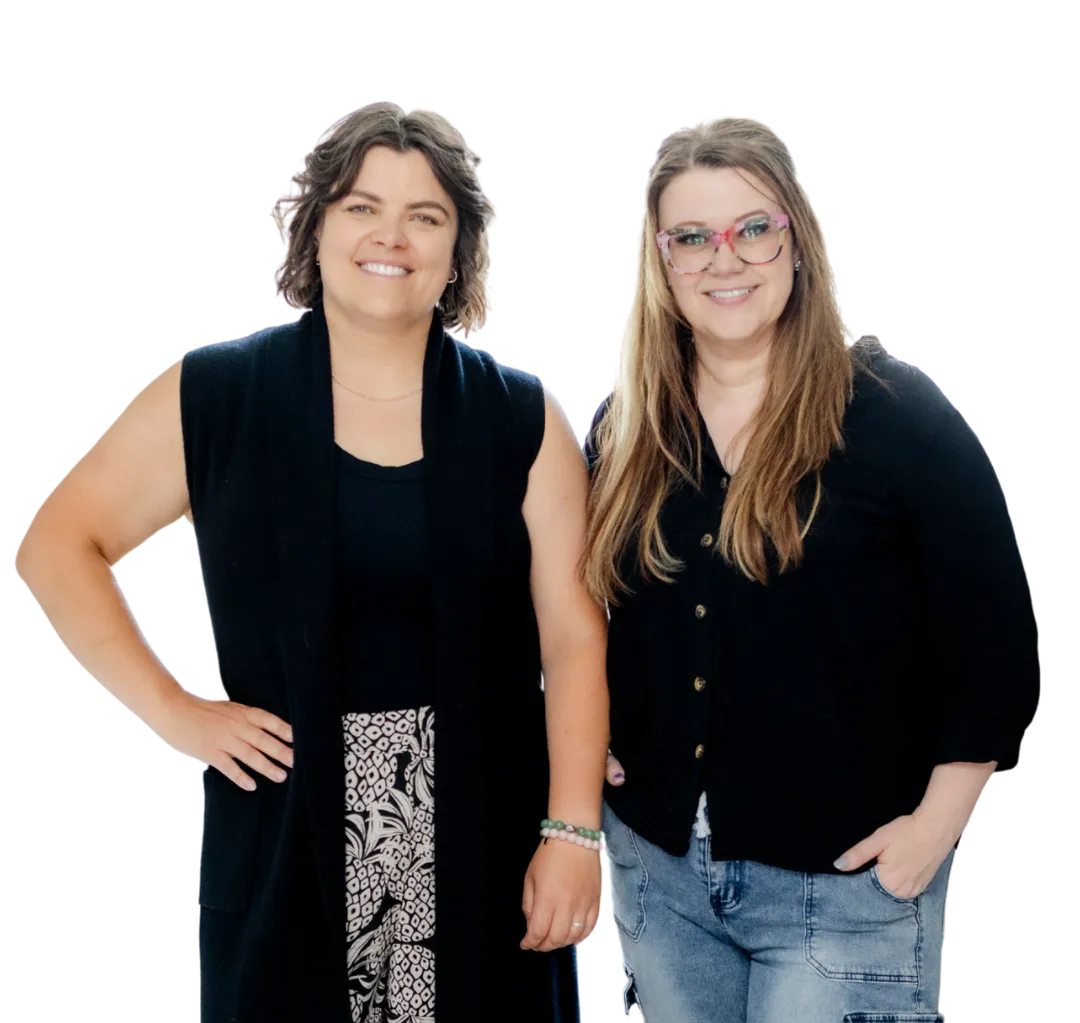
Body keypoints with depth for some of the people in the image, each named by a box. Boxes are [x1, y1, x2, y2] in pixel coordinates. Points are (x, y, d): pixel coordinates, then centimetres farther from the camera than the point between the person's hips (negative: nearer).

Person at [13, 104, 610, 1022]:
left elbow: (573, 634, -3)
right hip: (285, 834, 0)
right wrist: (169, 708, -6)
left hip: (483, 838, 1)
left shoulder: (521, 419, 0)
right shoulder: (211, 397, -1)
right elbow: (58, 545, 3)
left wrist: (574, 831, -9)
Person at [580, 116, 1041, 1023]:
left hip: (847, 881, -4)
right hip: (657, 860, 5)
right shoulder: (626, 428, 2)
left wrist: (936, 823, -11)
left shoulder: (899, 415, -11)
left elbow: (995, 638, -9)